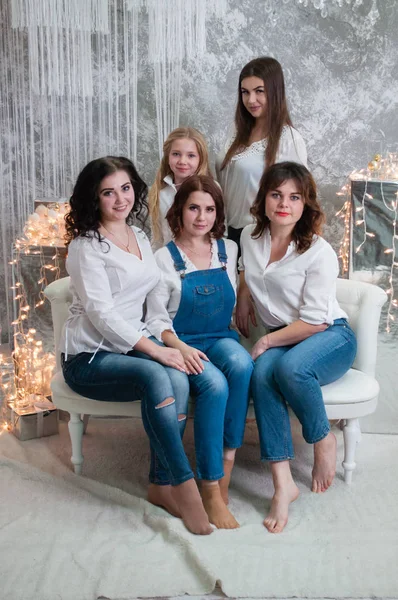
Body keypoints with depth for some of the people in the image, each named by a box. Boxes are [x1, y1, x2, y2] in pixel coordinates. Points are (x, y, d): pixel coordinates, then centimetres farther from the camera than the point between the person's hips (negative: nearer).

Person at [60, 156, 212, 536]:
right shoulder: (86, 246, -9)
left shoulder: (140, 237, 12)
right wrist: (156, 350, -23)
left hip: (132, 345, 6)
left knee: (178, 380, -26)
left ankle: (161, 483, -15)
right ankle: (184, 485, -25)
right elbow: (101, 314, -17)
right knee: (156, 377, -33)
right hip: (89, 357, -5)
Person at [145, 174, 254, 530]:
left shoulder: (229, 250, 10)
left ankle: (227, 463, -22)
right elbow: (156, 319, -4)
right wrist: (181, 348, -22)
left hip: (221, 338, 3)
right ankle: (210, 487, -23)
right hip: (181, 342, -3)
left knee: (242, 364, -33)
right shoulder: (165, 258, -1)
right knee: (214, 385, -33)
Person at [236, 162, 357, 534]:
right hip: (279, 339, 4)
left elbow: (315, 322, -16)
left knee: (290, 367, -38)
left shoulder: (319, 253, -15)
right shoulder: (250, 237, 3)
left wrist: (267, 341, -15)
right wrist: (242, 308, 25)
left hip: (331, 337, -4)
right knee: (261, 373, -31)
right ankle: (282, 483, -29)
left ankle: (323, 441, -8)